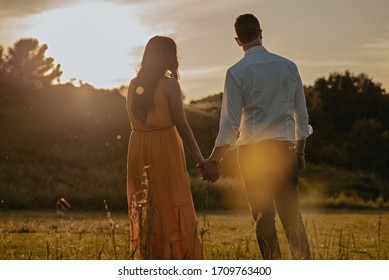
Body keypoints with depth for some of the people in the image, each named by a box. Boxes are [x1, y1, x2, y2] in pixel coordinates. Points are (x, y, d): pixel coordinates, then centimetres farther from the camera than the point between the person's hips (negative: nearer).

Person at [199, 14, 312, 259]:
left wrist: (214, 161, 0)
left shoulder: (236, 73, -7)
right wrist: (300, 152, 22)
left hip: (252, 152, -3)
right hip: (285, 149, 3)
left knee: (264, 218, 5)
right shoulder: (289, 66, 4)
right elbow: (302, 116, 10)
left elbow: (230, 124, -9)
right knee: (292, 216, 9)